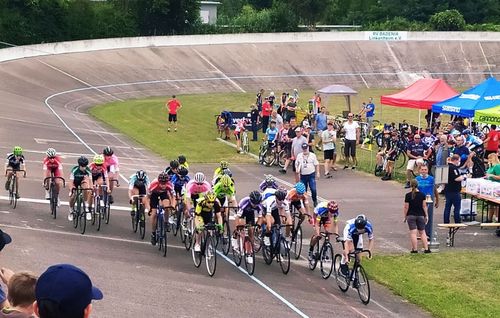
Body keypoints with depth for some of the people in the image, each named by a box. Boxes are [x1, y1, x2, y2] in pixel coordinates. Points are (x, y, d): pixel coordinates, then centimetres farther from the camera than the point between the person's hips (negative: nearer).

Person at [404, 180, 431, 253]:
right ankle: (426, 249, 5)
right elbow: (424, 206, 0)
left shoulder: (408, 195, -7)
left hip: (411, 216, -2)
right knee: (422, 232, 10)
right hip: (420, 215, 2)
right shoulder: (422, 195, -2)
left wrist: (405, 217, 3)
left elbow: (406, 207, -5)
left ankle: (415, 249, -4)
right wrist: (426, 215, 7)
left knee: (413, 233, -2)